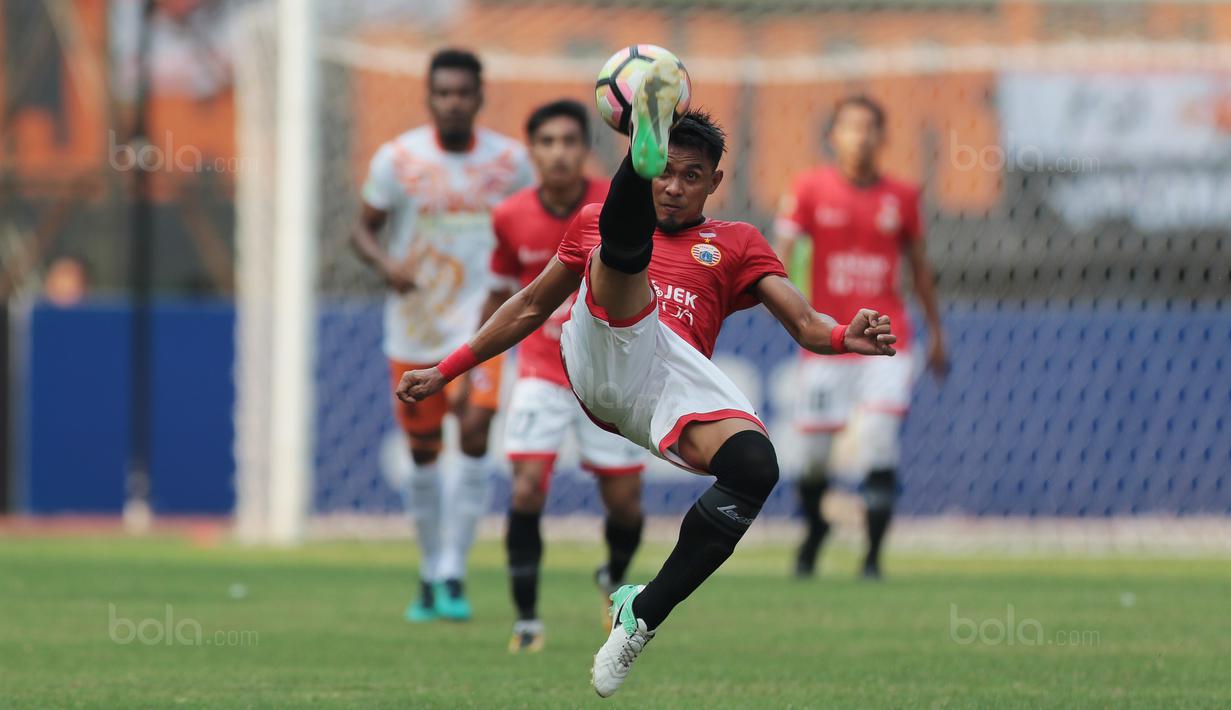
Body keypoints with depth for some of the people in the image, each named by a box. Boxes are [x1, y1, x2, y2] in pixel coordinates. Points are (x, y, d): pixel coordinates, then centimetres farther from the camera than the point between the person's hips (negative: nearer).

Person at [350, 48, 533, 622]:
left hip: (479, 322, -1)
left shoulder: (509, 161, 0)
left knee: (475, 434, -19)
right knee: (422, 452, 7)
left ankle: (452, 575, -15)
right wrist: (386, 264, -18)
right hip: (413, 328, 1)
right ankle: (430, 575, 24)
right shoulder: (397, 159, -4)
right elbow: (363, 228, 2)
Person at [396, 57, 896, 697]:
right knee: (626, 242, -27)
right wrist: (446, 371, 37)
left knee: (756, 468, -31)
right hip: (603, 357, 0)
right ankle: (646, 137, -62)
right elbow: (531, 307, 39)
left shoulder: (735, 243, 28)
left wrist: (846, 337, -7)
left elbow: (803, 323, 16)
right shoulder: (593, 221, 32)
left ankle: (643, 612, -19)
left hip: (680, 377, 0)